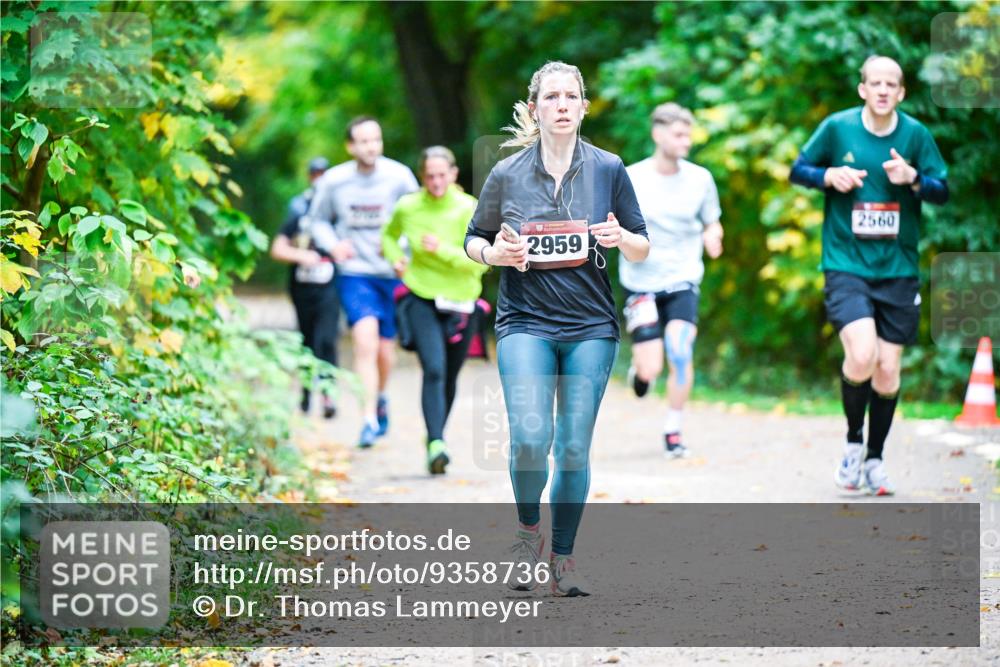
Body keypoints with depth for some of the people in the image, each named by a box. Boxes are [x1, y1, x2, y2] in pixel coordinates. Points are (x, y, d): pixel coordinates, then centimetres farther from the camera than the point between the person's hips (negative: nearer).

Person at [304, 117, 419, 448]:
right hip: (354, 272, -1)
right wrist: (333, 243, -8)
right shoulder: (333, 181, -5)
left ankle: (381, 398, 42)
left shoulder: (399, 176, -8)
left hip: (393, 274, 1)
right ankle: (370, 418, -15)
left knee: (385, 351, 11)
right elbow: (319, 219, 11)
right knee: (366, 342, -19)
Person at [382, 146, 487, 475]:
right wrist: (396, 259, 2)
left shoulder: (469, 210, -8)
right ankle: (435, 445, -29)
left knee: (449, 377, 13)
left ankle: (436, 439, 34)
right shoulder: (408, 208, -2)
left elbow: (481, 261, -13)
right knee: (433, 369, -20)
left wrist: (442, 250, -22)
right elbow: (389, 235, 21)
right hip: (421, 300, -1)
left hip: (461, 304, 1)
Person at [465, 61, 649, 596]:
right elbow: (473, 240, 12)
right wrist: (495, 253, -10)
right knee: (530, 437, -18)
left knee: (574, 448, 1)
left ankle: (562, 558, 15)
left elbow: (642, 248, 8)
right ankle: (527, 529, 9)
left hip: (591, 329, 1)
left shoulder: (608, 169, 3)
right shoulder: (506, 174, 1)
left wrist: (620, 239, -14)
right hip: (524, 324, -1)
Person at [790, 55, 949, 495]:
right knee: (862, 356, -21)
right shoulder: (837, 127, -2)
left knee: (888, 369, 4)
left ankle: (875, 458, 25)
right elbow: (798, 170, 10)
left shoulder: (915, 134, 2)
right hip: (846, 264, -2)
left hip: (898, 268, 2)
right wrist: (829, 176, -11)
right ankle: (853, 442, 5)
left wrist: (913, 178, -14)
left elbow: (942, 191, 7)